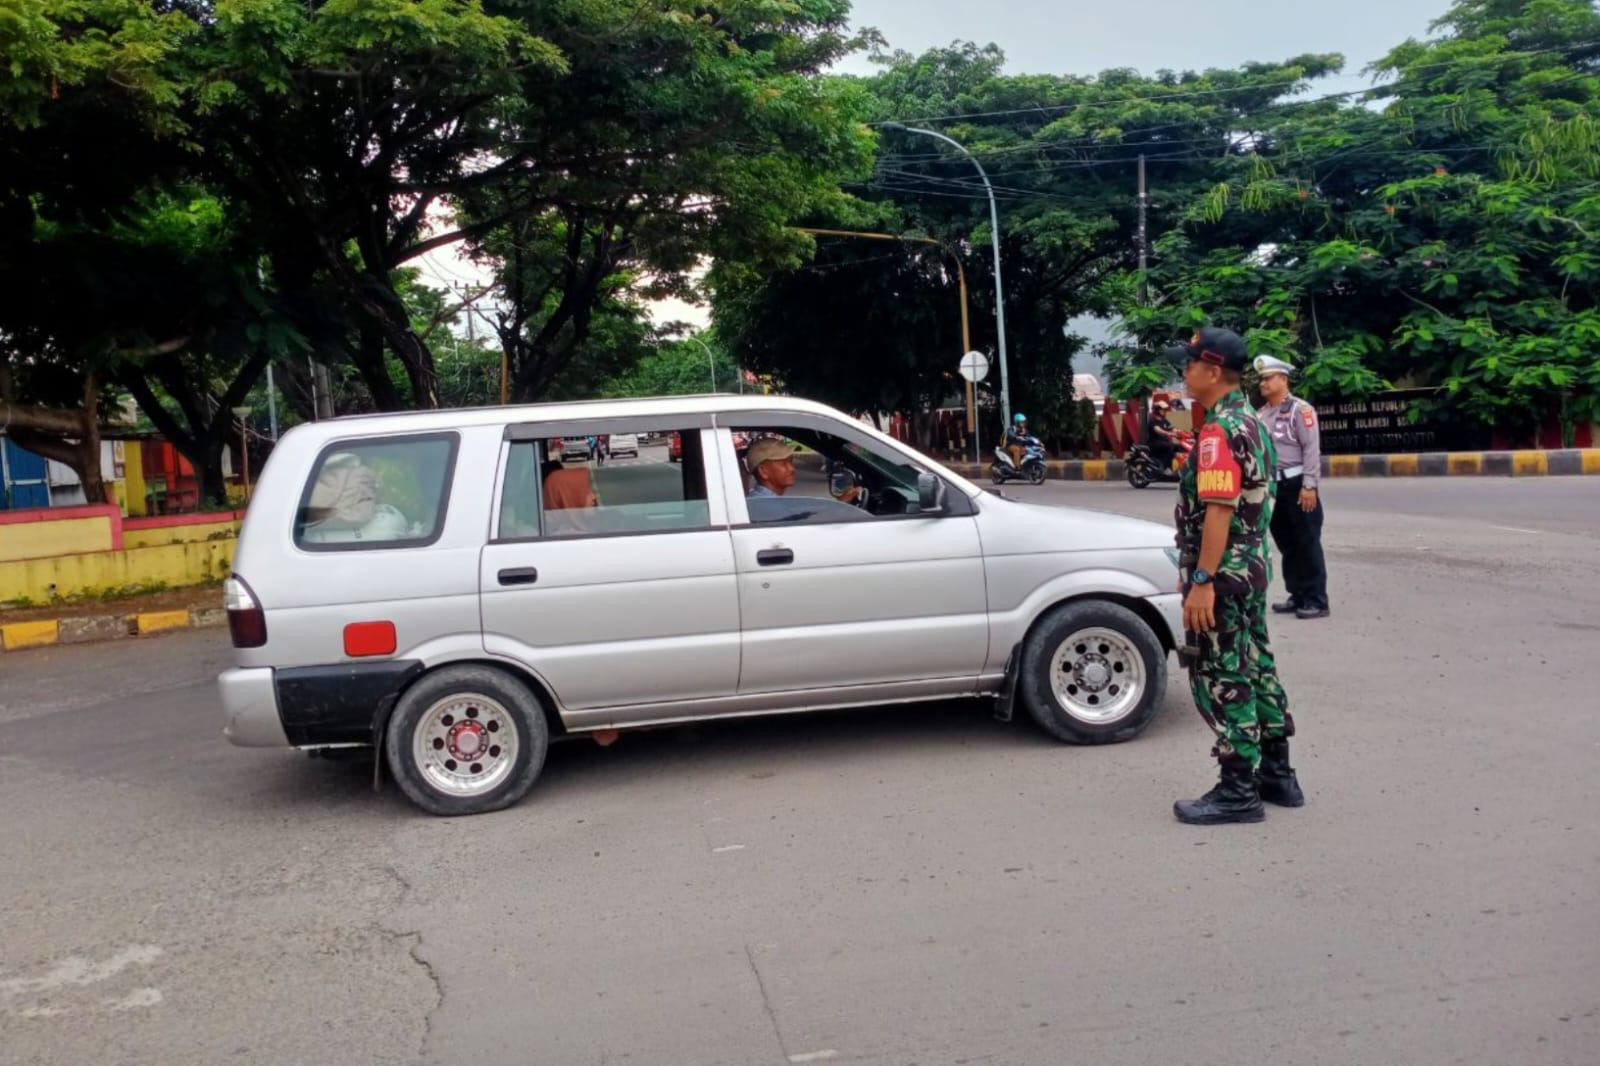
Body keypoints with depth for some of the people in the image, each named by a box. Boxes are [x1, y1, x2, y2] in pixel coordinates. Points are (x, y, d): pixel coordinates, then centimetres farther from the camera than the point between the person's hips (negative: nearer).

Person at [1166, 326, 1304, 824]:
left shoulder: (1219, 431, -18)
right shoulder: (1251, 423, 13)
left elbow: (1218, 512, -25)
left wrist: (1202, 581, -25)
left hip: (1223, 574, -10)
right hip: (1253, 567, 10)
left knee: (1221, 678, -3)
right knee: (1254, 668, 16)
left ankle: (1239, 791, 3)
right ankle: (1276, 773, 26)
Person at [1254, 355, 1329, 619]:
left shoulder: (1299, 409, -7)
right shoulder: (1261, 415, 14)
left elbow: (1312, 449, -13)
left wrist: (1309, 485, -19)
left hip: (1296, 484, -7)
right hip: (1273, 486, 7)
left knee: (1307, 545, -3)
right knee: (1287, 545, 12)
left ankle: (1316, 601, 2)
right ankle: (1298, 597, 21)